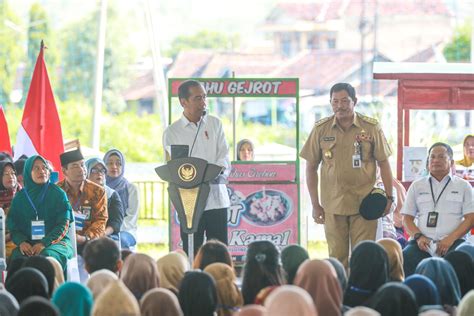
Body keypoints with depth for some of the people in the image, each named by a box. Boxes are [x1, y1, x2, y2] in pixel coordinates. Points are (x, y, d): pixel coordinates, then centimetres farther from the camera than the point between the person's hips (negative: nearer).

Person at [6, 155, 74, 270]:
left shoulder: (58, 194, 3)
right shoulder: (19, 198, 11)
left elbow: (63, 225, -2)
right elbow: (13, 227, 10)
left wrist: (44, 243, -17)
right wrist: (21, 242, -13)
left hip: (56, 242, -2)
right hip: (28, 243, 2)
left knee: (46, 256, -37)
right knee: (16, 256, -33)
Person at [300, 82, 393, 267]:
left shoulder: (371, 127, 1)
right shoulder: (321, 129, 3)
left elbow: (383, 163, 6)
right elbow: (311, 168, 8)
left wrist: (389, 197, -1)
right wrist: (315, 204, 5)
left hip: (364, 203, -1)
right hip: (333, 205, 1)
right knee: (337, 256, 3)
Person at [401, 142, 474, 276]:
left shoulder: (463, 186, 14)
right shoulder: (417, 186, 20)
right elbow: (407, 218, 16)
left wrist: (451, 239, -11)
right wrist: (418, 236, -6)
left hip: (452, 242, -1)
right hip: (422, 243, 1)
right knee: (404, 259, -31)